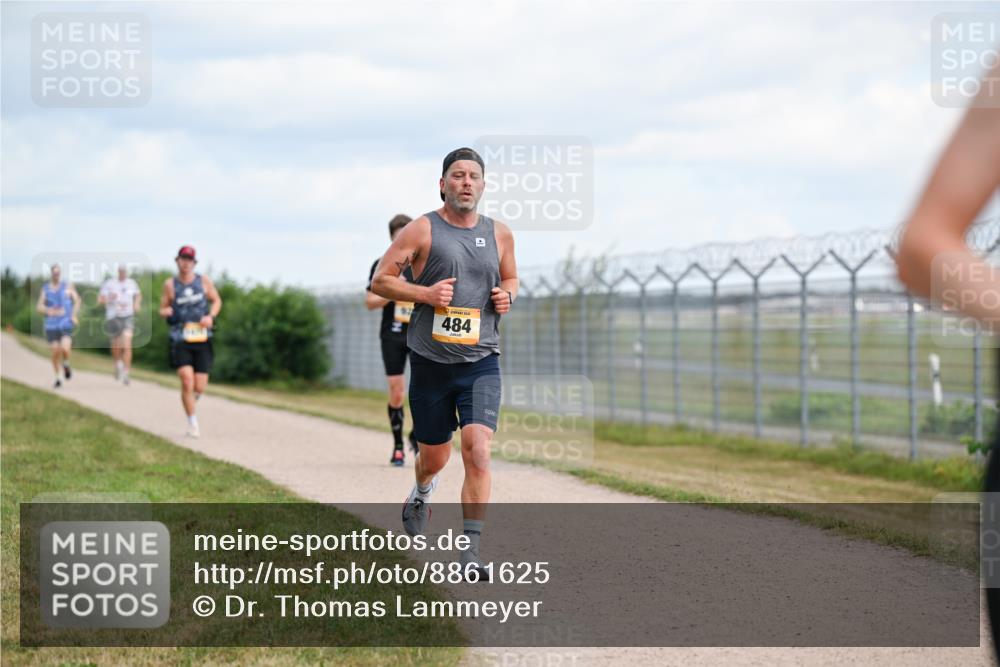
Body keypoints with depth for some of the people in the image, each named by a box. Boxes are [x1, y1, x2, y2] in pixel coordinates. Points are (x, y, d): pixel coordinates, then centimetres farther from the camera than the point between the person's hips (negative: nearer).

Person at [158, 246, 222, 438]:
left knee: (199, 388, -1)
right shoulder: (170, 284, 0)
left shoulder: (204, 281, 3)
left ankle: (190, 400, 37)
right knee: (187, 382, -16)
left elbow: (217, 301, 15)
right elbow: (162, 309, 8)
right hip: (180, 340, -2)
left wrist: (211, 316, -5)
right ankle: (193, 424, -1)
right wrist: (166, 312, -16)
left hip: (202, 339, 2)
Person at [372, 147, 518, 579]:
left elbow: (511, 278, 25)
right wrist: (425, 293, -16)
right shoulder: (422, 231, -3)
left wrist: (508, 295, 2)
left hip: (481, 362, 1)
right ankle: (421, 494, 49)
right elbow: (380, 281, -2)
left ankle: (471, 550, -13)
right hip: (431, 361, -1)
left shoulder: (499, 234, 8)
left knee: (478, 449, -16)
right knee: (435, 455, 12)